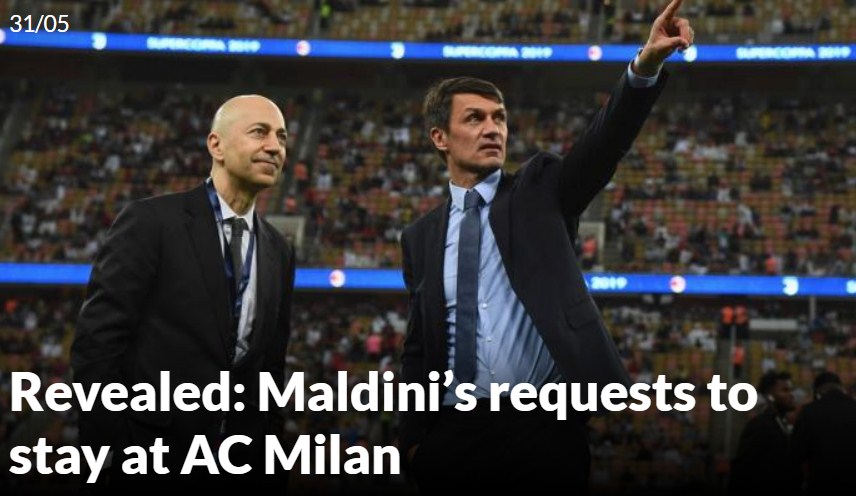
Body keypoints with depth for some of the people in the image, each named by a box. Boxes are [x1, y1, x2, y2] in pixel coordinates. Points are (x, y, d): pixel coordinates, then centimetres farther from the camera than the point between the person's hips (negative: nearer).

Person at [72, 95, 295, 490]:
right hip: (153, 453, -5)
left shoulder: (278, 251, 12)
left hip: (240, 457, 5)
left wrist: (269, 448, 9)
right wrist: (108, 448, -13)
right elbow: (96, 339, -10)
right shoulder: (152, 221, -6)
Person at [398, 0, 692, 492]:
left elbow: (606, 139, -10)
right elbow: (419, 345, 15)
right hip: (454, 434, 2)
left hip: (543, 427, -2)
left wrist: (646, 65, -28)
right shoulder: (422, 237, 13)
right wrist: (413, 440, 6)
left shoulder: (541, 191, 7)